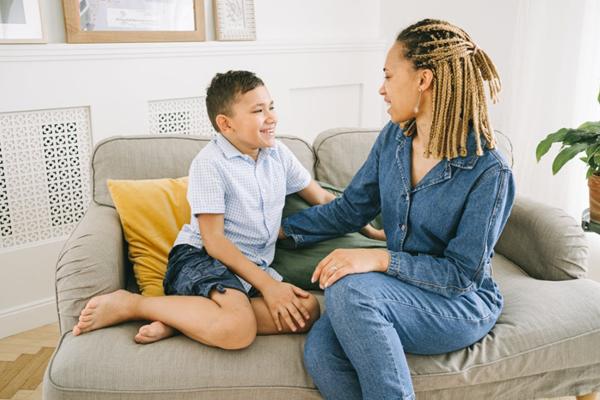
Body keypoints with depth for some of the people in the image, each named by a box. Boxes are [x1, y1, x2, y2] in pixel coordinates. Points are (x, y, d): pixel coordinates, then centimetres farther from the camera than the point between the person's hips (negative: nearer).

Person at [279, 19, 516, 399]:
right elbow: (350, 209, 8)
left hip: (462, 302, -5)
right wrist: (281, 228, 8)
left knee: (348, 289, -33)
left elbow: (462, 273, -18)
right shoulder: (393, 138, -1)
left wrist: (380, 258, -29)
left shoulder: (489, 171, -19)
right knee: (320, 351, -24)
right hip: (402, 287, 5)